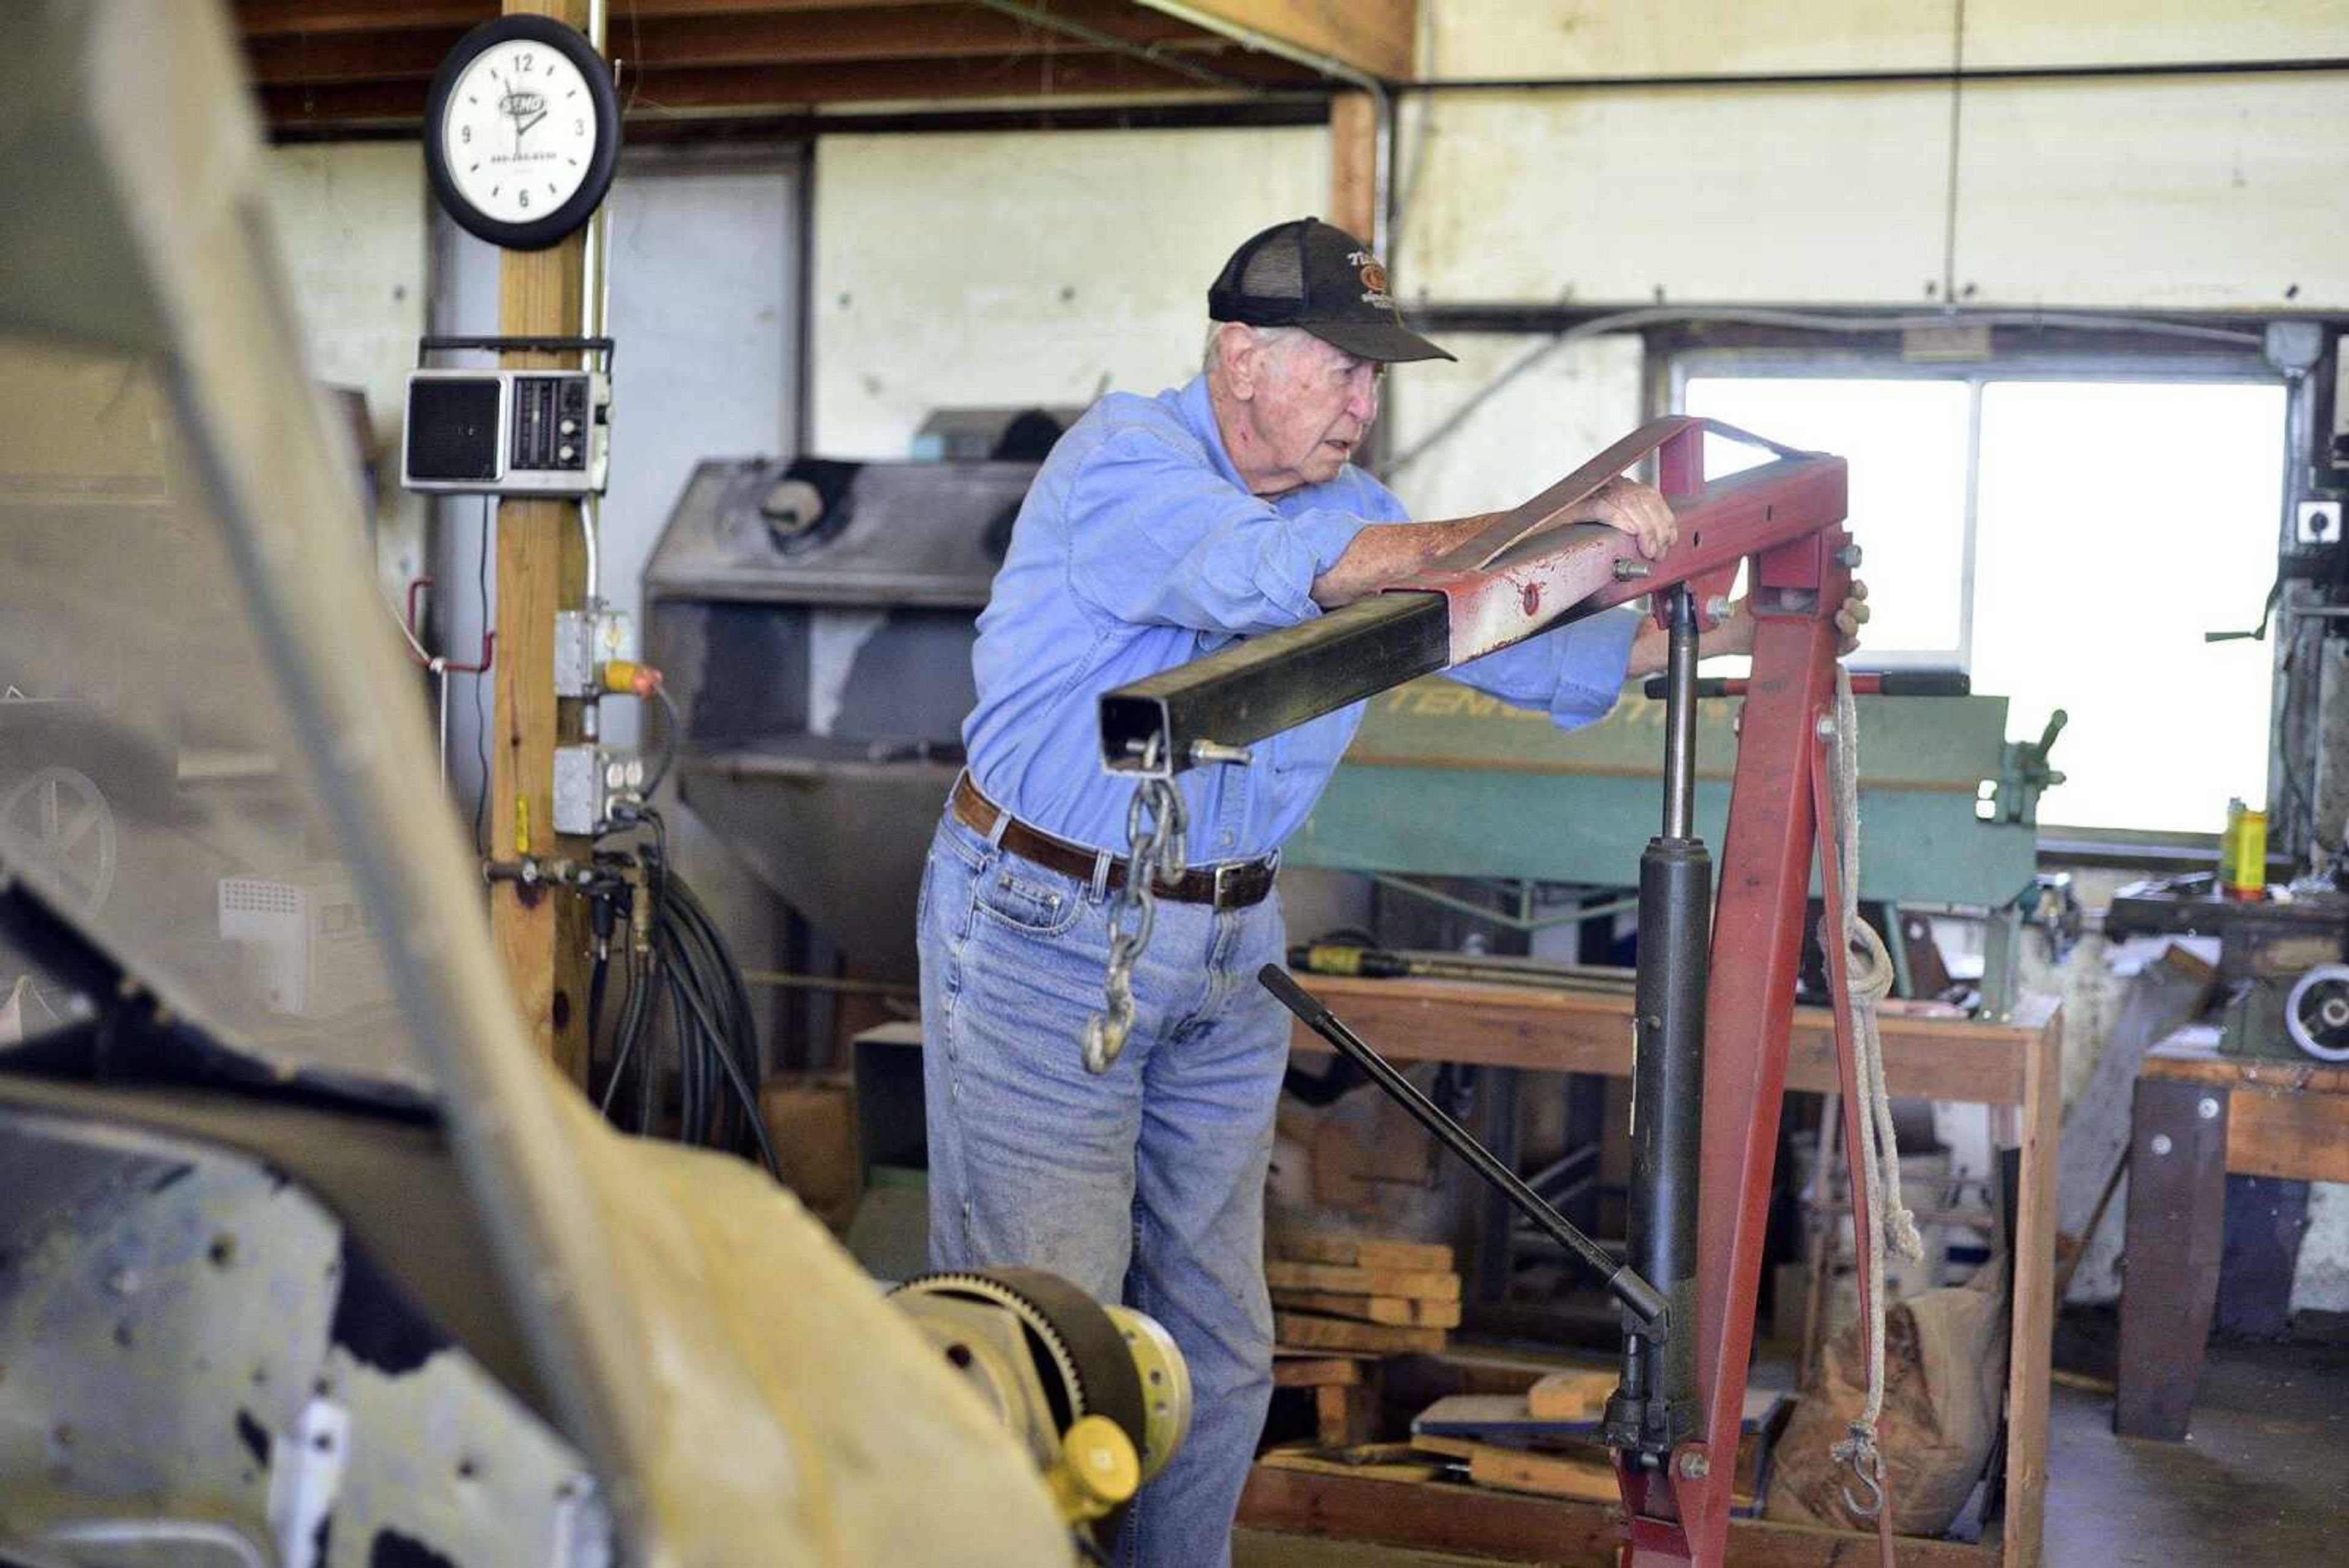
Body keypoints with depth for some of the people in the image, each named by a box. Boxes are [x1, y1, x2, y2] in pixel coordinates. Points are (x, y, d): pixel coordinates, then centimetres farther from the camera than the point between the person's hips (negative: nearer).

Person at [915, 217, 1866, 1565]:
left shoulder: (1353, 507, 9)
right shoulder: (1118, 462, -14)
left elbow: (1531, 651, 12)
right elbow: (1284, 576, -32)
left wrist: (1727, 626, 0)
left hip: (1225, 949, 7)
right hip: (1047, 935, -7)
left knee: (1217, 1351, 11)